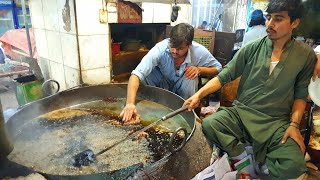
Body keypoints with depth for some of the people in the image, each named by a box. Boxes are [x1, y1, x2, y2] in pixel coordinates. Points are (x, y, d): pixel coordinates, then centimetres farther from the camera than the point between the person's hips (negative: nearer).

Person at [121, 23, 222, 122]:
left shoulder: (199, 52, -26)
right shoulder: (160, 49, -33)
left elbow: (218, 68, -8)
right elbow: (136, 75, -42)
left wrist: (199, 69, -28)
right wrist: (130, 103, -56)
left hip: (183, 87, 1)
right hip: (162, 82, -1)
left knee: (191, 78, -34)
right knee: (146, 73, -31)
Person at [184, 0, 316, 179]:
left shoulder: (306, 55, 0)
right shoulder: (252, 48, -2)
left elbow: (300, 95, 7)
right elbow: (224, 76, -2)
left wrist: (294, 124, -7)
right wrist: (199, 94, -14)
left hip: (277, 122, 0)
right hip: (241, 112, 1)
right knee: (208, 124, -26)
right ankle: (247, 157, -5)